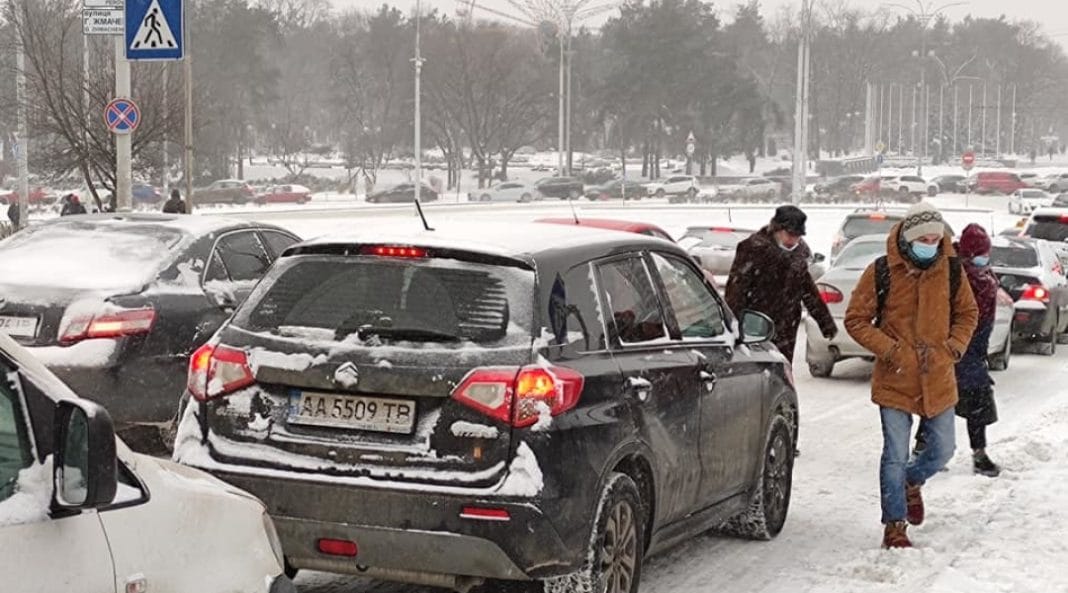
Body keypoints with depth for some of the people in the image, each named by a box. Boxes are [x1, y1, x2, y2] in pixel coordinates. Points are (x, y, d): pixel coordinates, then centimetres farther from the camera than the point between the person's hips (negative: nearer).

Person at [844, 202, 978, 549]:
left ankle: (911, 482, 43)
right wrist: (892, 351, -14)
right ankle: (895, 526, 11)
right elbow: (856, 320, -5)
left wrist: (954, 348, -3)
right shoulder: (881, 272, -10)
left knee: (942, 450, 11)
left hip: (939, 380, 3)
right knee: (896, 455, -2)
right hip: (895, 379, -3)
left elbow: (968, 313, 13)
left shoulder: (951, 270, -1)